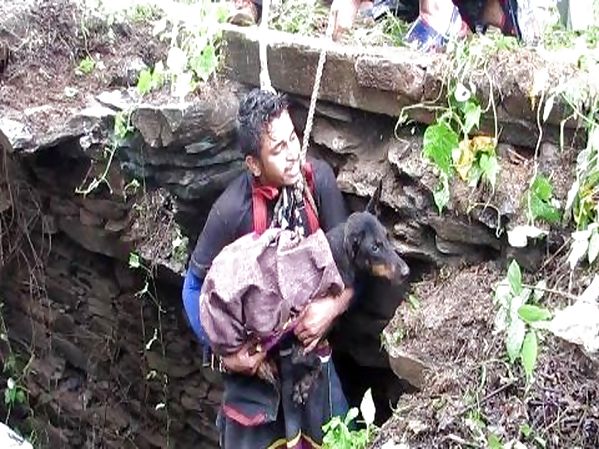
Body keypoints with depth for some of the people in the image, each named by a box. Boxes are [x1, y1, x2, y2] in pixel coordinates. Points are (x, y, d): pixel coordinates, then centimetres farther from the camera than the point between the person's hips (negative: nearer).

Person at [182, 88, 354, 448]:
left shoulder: (319, 179, -16)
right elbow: (196, 286, -10)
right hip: (253, 352, -3)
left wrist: (335, 304, -22)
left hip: (309, 341, 3)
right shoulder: (232, 210, -23)